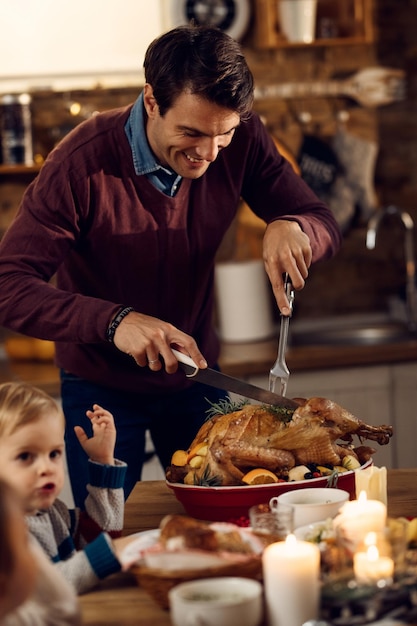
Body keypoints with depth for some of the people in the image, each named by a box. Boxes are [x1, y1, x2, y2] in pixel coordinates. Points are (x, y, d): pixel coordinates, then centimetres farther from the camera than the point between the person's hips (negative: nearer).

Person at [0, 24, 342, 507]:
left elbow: (324, 224, -7)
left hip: (195, 376, 4)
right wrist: (114, 321, -46)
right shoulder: (83, 163, -27)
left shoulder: (242, 140, -15)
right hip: (101, 386, -3)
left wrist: (291, 227, -32)